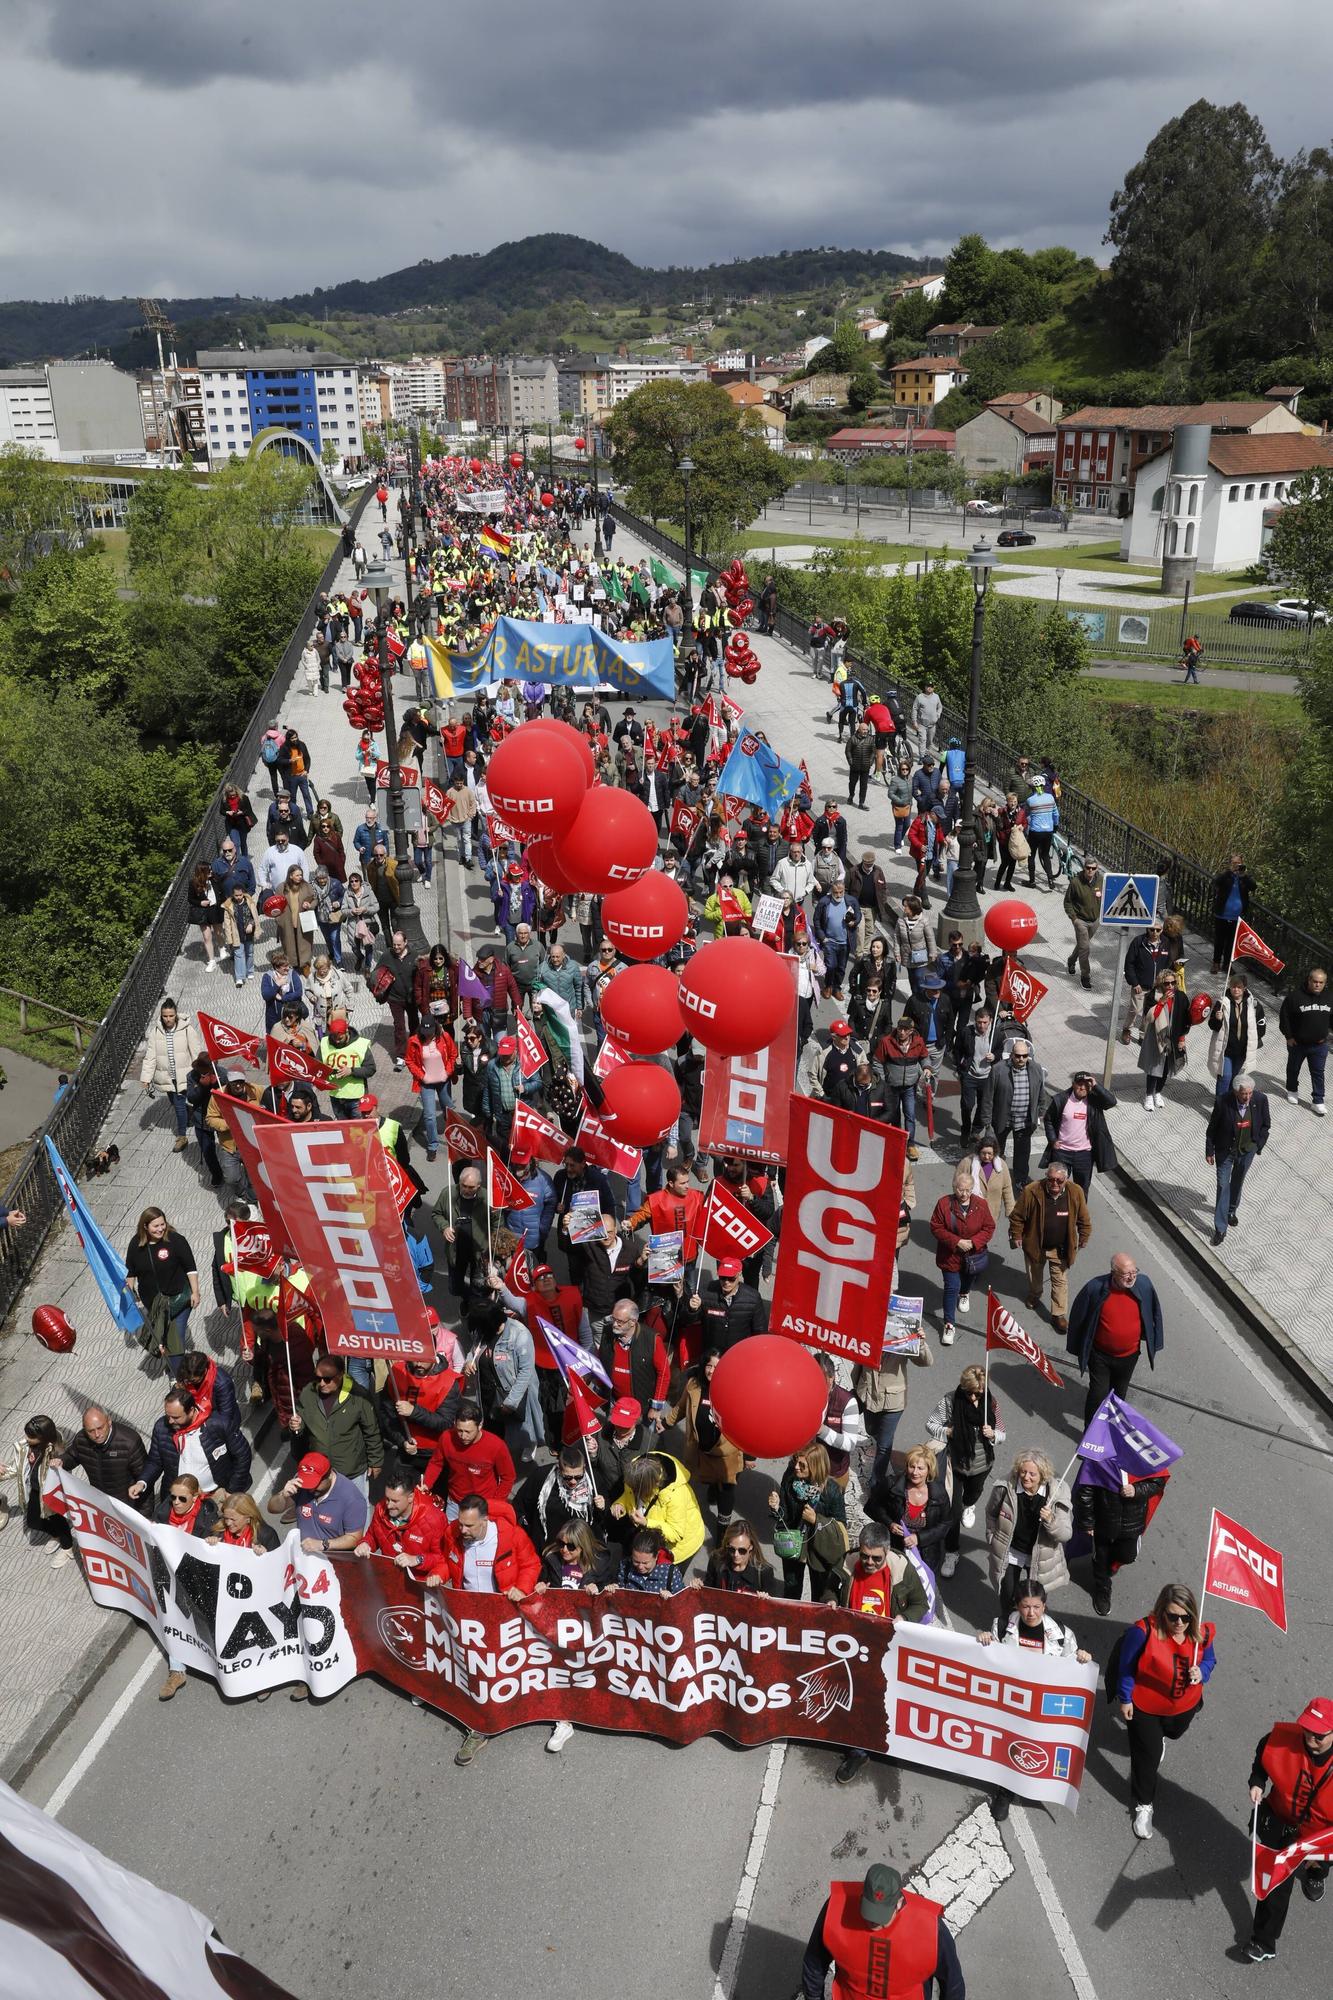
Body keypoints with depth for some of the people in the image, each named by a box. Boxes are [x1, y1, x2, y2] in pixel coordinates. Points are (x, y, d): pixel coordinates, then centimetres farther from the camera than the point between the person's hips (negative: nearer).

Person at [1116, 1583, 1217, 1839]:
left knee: (1173, 1733, 35)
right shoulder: (1144, 1631, -36)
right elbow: (1126, 1665, -20)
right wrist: (1125, 1699, -11)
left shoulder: (1202, 1634, -24)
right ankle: (1143, 1805, 31)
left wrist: (1201, 1673, -25)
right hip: (1144, 1706, -4)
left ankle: (1159, 1738, 71)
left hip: (1184, 1706, 4)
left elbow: (1209, 1660, -2)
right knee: (1148, 1756, 7)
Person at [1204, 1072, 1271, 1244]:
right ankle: (1220, 1228, 8)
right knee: (1223, 1185, 1)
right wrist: (1209, 1151, -5)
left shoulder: (1260, 1099, -20)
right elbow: (1212, 1128, -13)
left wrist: (1258, 1146, 1)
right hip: (1225, 1150, -3)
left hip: (1248, 1150, 3)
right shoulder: (1223, 1102, -27)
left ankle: (1232, 1209, 49)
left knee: (1238, 1181, 23)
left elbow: (1266, 1124, -2)